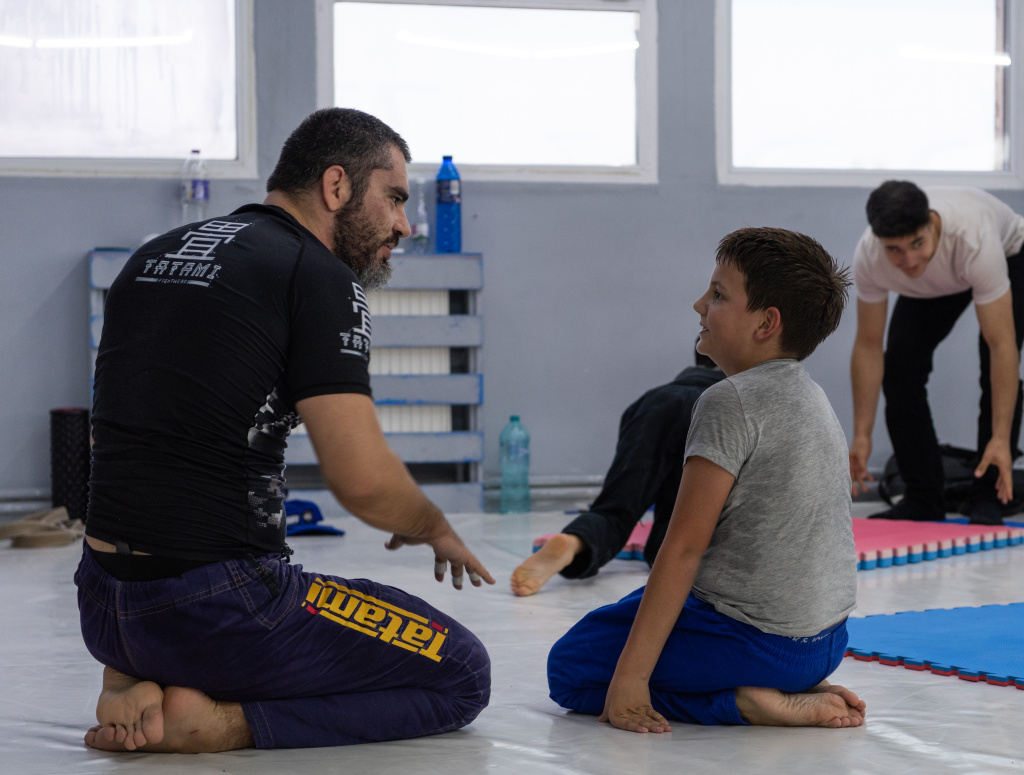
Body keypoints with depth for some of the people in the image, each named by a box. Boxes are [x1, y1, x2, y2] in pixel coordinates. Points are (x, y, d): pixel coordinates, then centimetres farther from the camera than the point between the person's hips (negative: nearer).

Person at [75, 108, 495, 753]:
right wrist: (435, 528, 6)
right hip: (218, 604, -8)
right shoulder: (318, 275, -9)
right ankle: (219, 722, -10)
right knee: (462, 674, 4)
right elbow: (363, 479, -17)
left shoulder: (152, 257, 15)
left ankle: (139, 684, 9)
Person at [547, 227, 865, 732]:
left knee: (569, 667, 3)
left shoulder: (731, 402, -17)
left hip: (762, 644, -9)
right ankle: (799, 691, 10)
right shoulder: (811, 397, 11)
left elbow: (683, 548, -20)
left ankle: (746, 704, -9)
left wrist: (630, 675, -18)